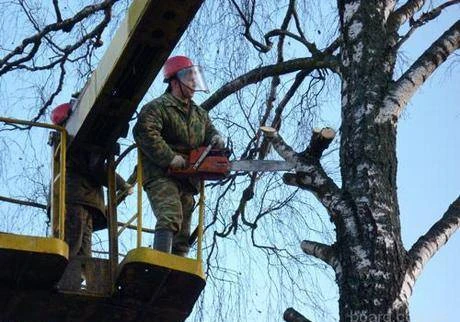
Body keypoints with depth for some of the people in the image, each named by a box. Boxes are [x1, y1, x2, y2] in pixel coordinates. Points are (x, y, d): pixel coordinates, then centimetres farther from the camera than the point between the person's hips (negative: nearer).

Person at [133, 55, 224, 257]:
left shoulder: (199, 114, 23)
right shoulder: (158, 107, -3)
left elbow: (209, 131, 24)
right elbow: (144, 132, -17)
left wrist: (216, 139, -3)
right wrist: (169, 158, -21)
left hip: (187, 183, 8)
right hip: (162, 177, -8)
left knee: (182, 235, 6)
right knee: (169, 219, -28)